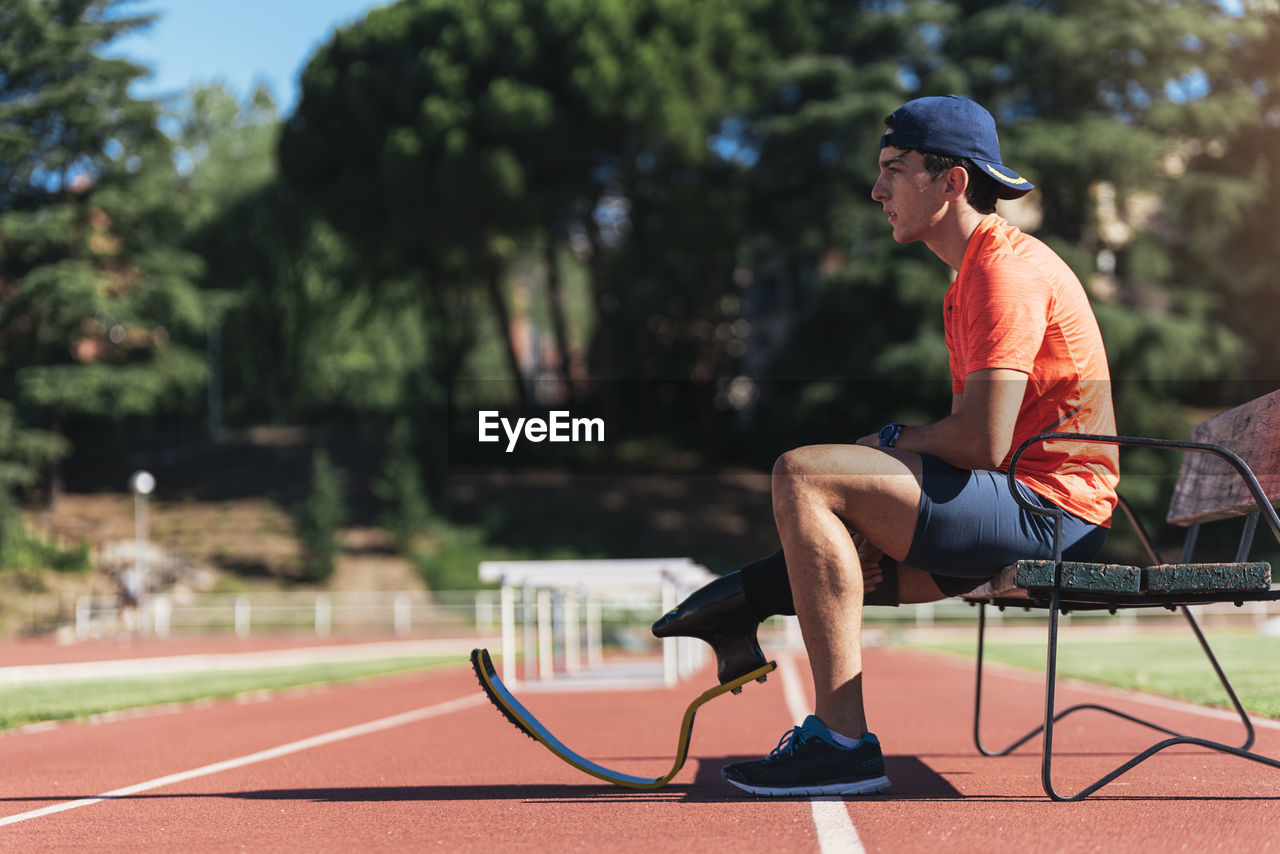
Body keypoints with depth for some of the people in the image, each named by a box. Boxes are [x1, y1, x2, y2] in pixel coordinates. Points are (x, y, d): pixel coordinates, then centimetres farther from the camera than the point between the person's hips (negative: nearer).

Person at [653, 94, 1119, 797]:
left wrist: (891, 442, -3)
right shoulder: (973, 273, 21)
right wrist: (879, 525, 4)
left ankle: (843, 741, -23)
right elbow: (974, 437, 18)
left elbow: (981, 444, -22)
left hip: (1048, 507, -11)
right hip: (1034, 512, 11)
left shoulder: (1006, 269, -13)